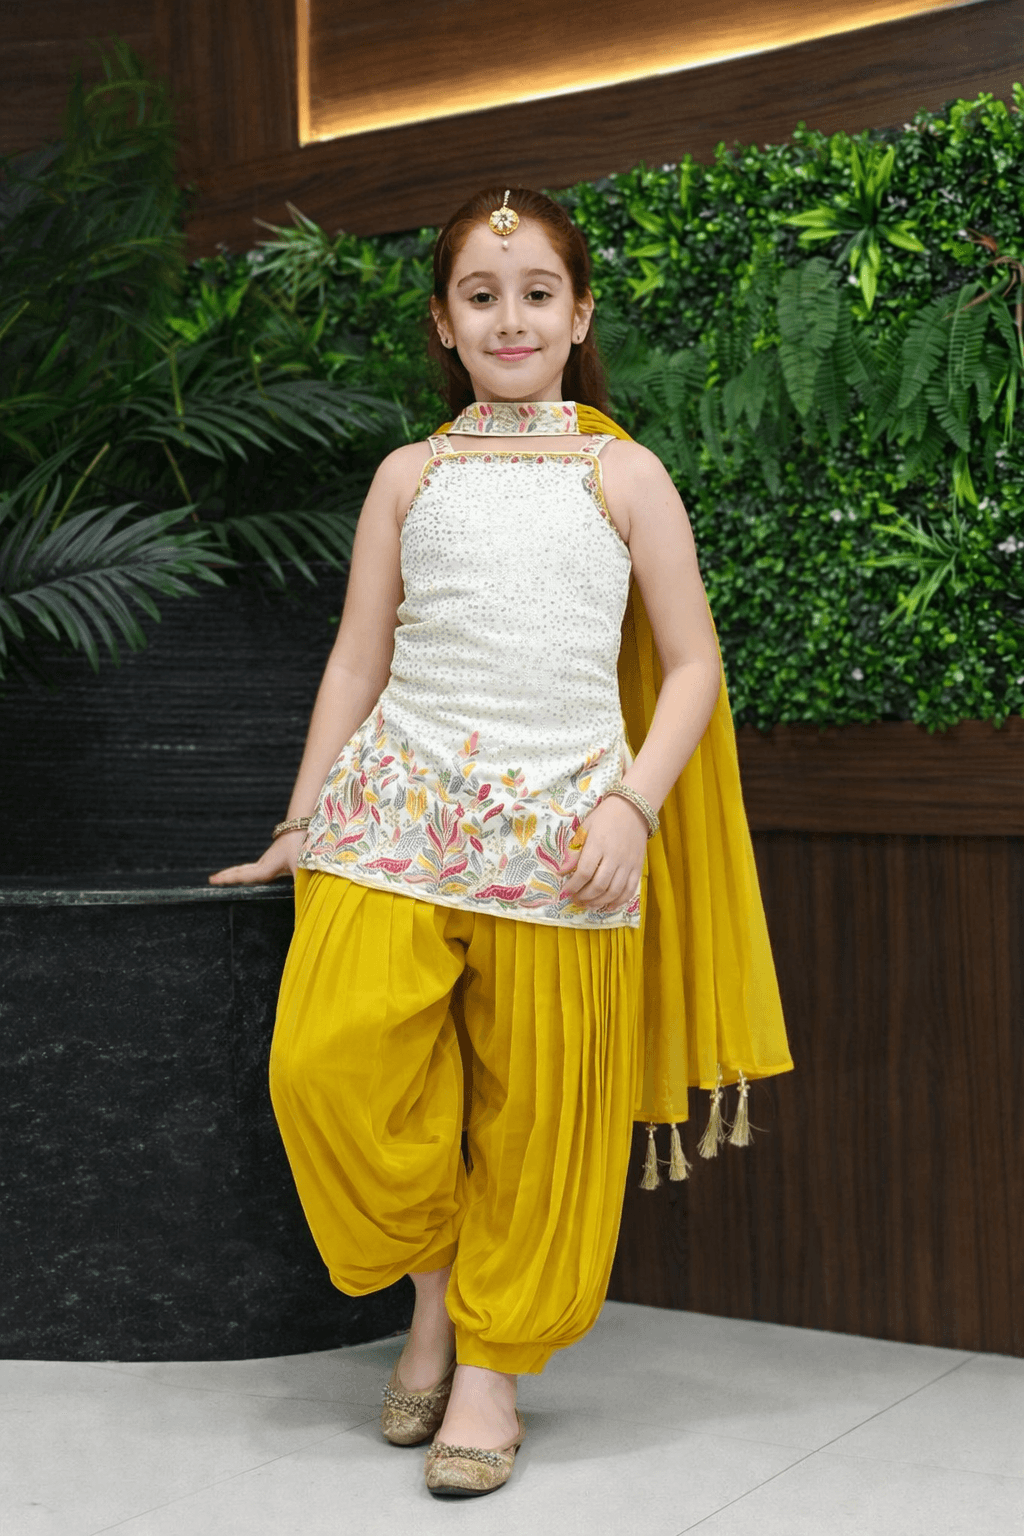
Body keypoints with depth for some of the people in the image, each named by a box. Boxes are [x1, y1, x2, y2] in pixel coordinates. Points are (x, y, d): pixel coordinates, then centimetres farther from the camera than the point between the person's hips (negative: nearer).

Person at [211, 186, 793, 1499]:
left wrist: (633, 805, -8)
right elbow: (358, 660, 13)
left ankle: (492, 1357, 20)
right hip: (398, 801, 1)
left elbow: (691, 664, 6)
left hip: (558, 829, -1)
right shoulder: (409, 475, 11)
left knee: (536, 1096, 1)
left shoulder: (623, 476, 7)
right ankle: (432, 1285, 12)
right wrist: (303, 822, 10)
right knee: (329, 1056, -14)